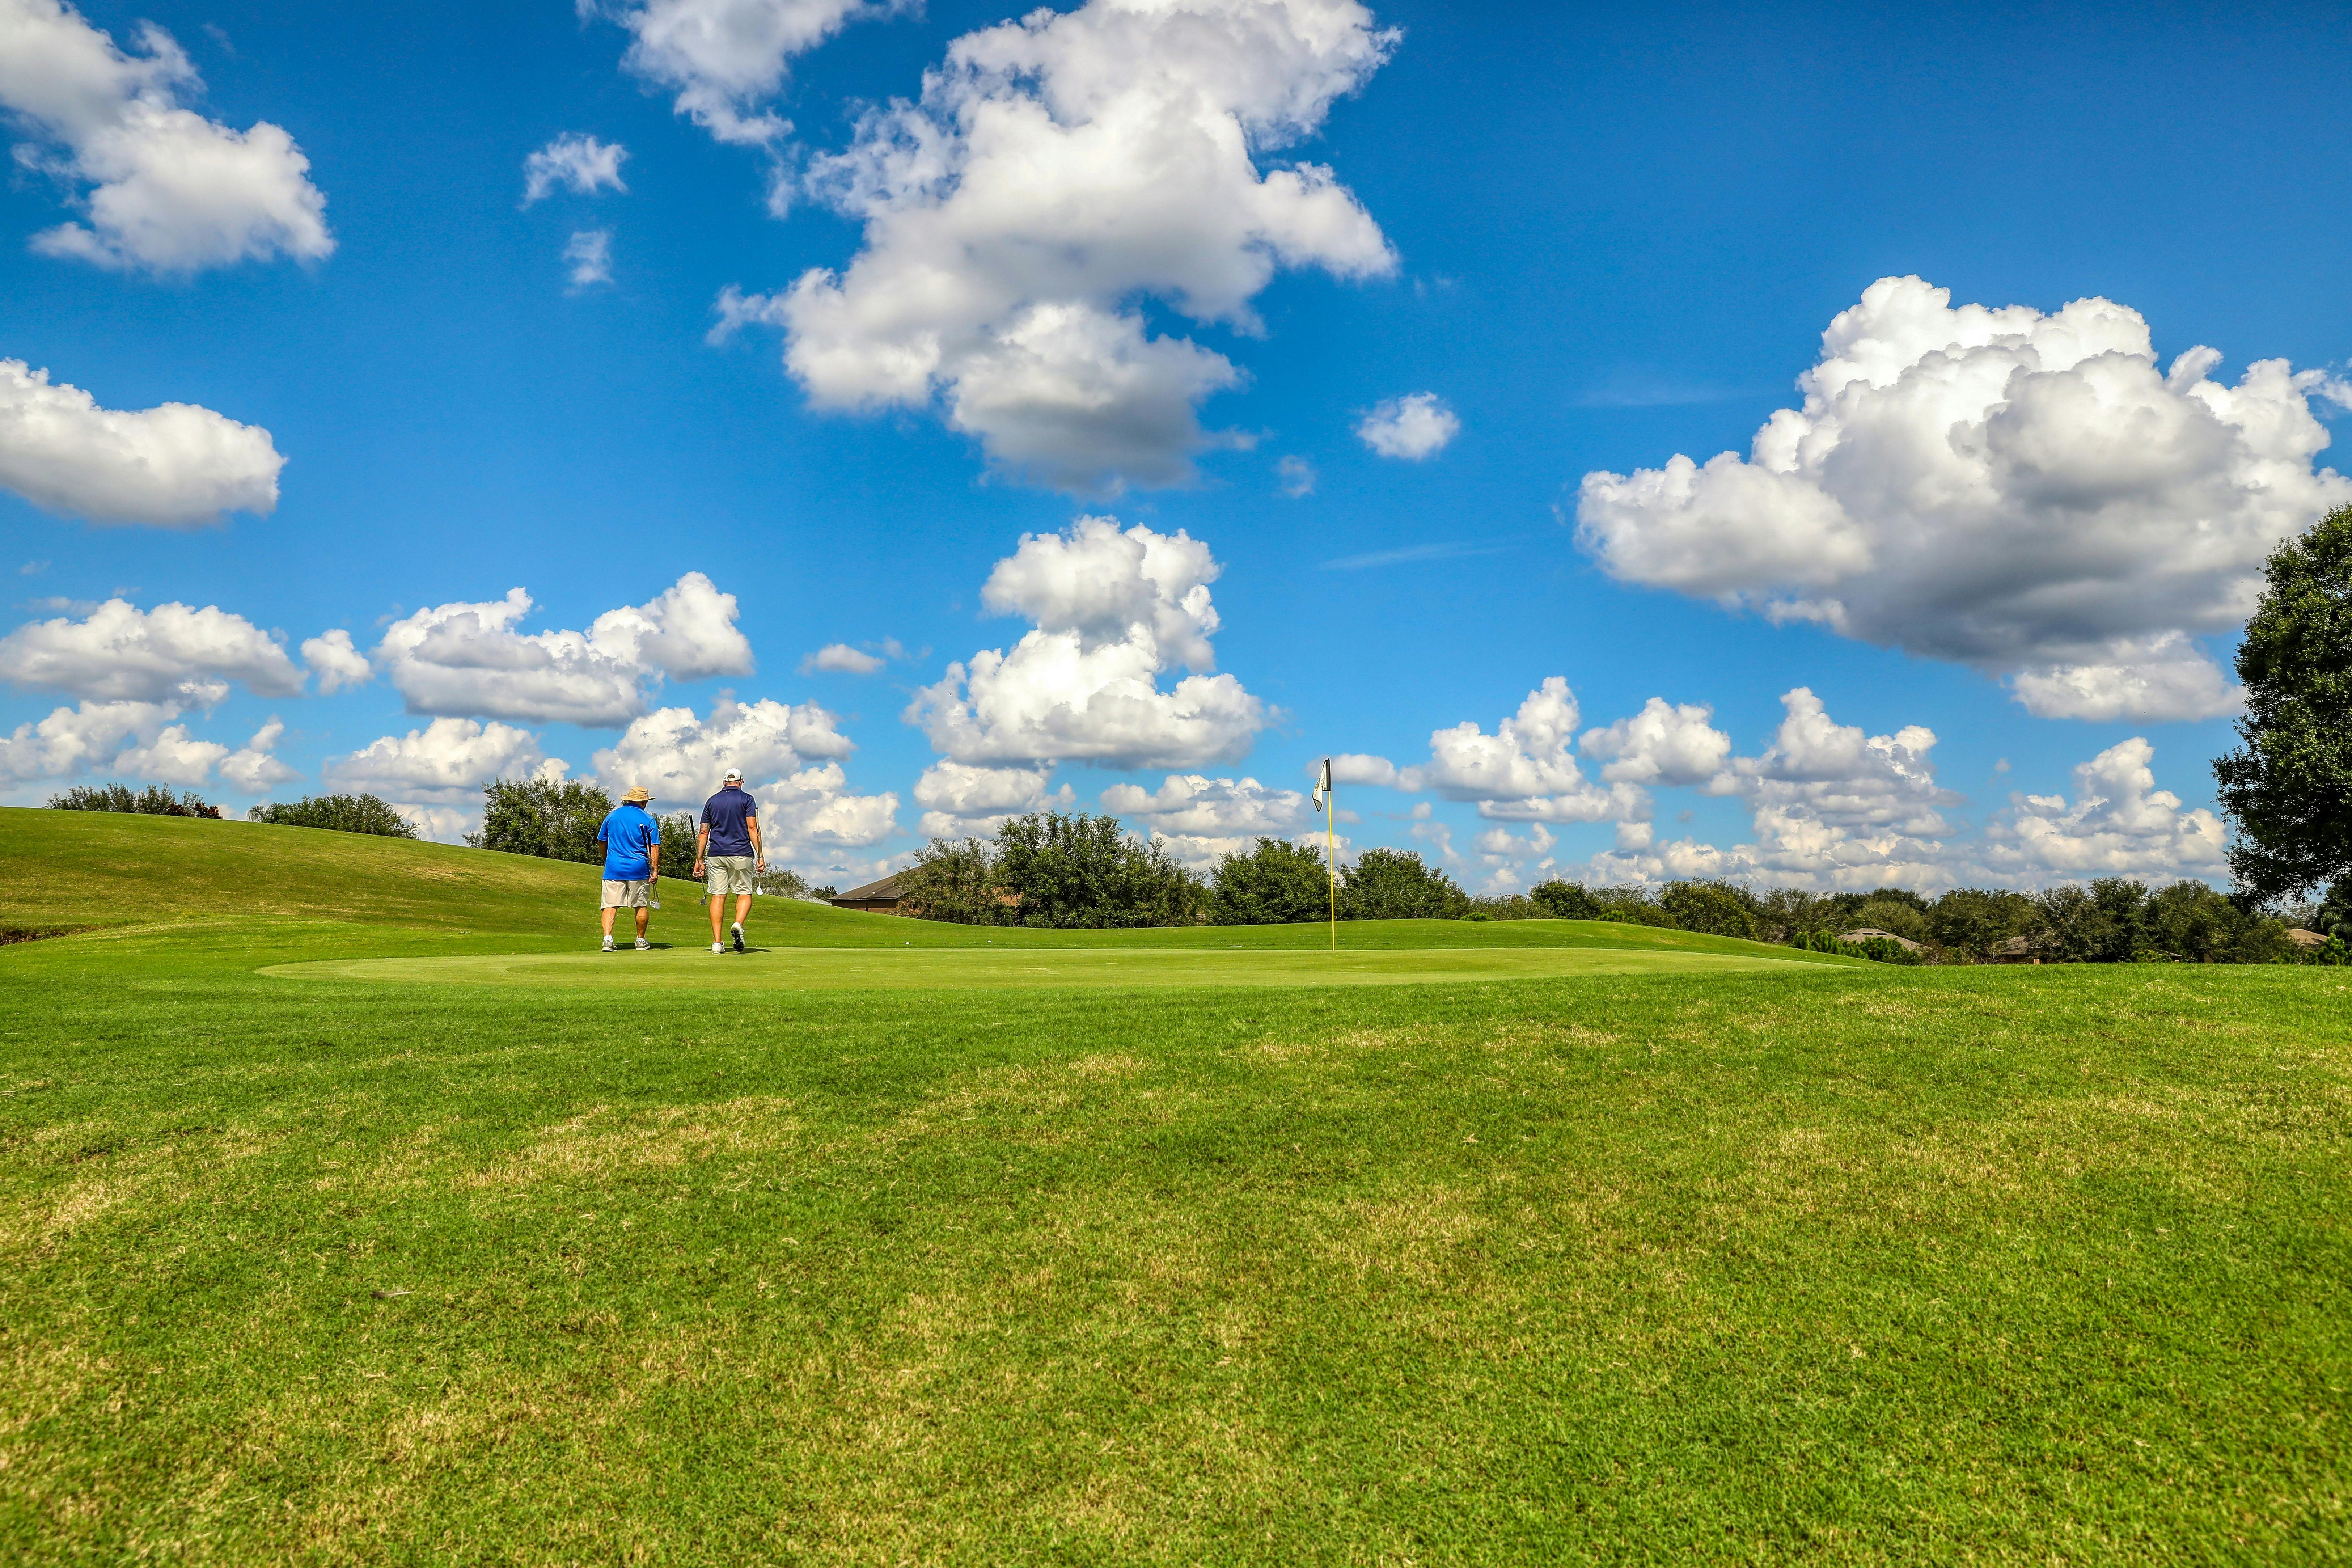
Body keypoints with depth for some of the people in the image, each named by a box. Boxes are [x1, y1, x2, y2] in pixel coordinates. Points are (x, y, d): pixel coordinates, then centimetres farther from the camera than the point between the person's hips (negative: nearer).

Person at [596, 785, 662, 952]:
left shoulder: (613, 815, 9)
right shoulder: (648, 820, -1)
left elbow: (601, 841, 19)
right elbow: (654, 847, -8)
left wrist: (606, 860, 34)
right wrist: (655, 871, -8)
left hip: (613, 868, 2)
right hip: (639, 869, -2)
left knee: (610, 905, -1)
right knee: (640, 906, 10)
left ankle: (607, 938, -18)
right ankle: (641, 941, 19)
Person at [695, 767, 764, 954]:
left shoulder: (712, 801, 13)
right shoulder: (747, 800, 2)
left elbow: (703, 832, 10)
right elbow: (753, 828, -8)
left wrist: (699, 859, 13)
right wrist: (760, 856, -10)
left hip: (716, 855, 3)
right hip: (741, 854, -2)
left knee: (718, 896, 3)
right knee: (744, 894, 7)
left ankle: (717, 942, -3)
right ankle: (738, 924, -23)